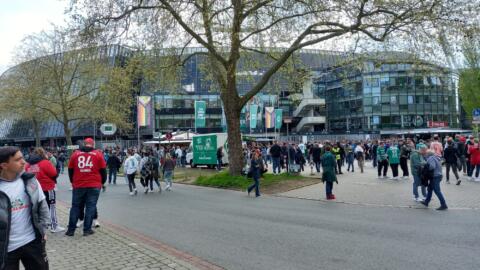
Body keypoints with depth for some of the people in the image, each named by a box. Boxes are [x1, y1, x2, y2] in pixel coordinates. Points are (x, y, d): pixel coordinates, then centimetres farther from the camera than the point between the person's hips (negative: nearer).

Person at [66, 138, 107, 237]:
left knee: (75, 207, 12)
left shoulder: (75, 154, 5)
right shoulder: (98, 154, -1)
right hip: (94, 186, -2)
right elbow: (103, 170, 1)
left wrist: (73, 182, 23)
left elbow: (70, 170, 10)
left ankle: (71, 229, 13)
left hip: (78, 186, 2)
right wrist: (102, 182, 14)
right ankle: (87, 229, 4)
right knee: (90, 207, 4)